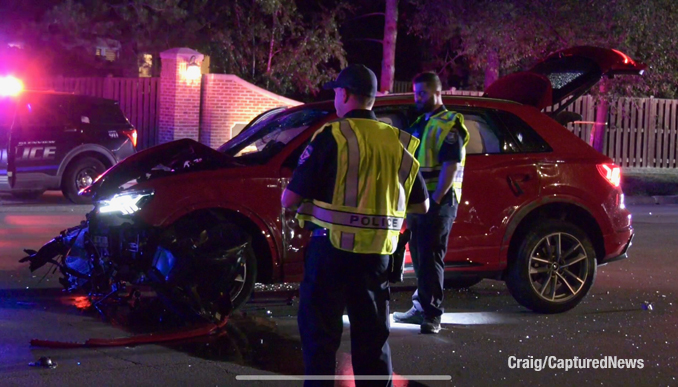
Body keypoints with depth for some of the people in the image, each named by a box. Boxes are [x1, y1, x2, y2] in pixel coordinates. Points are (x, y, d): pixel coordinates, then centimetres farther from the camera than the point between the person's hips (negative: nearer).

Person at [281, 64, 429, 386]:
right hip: (377, 253, 5)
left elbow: (289, 199, -10)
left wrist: (304, 197, 12)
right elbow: (421, 205, 14)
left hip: (332, 249, -5)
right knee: (373, 335, 15)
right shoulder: (399, 144, 6)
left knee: (320, 334, 5)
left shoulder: (332, 137, -10)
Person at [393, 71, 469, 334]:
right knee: (419, 256, 13)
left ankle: (432, 315, -8)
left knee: (431, 257, -10)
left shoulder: (448, 125, -9)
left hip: (438, 202, -9)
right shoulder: (420, 124, 19)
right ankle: (420, 307, 22)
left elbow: (450, 166, -18)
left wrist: (435, 200, -22)